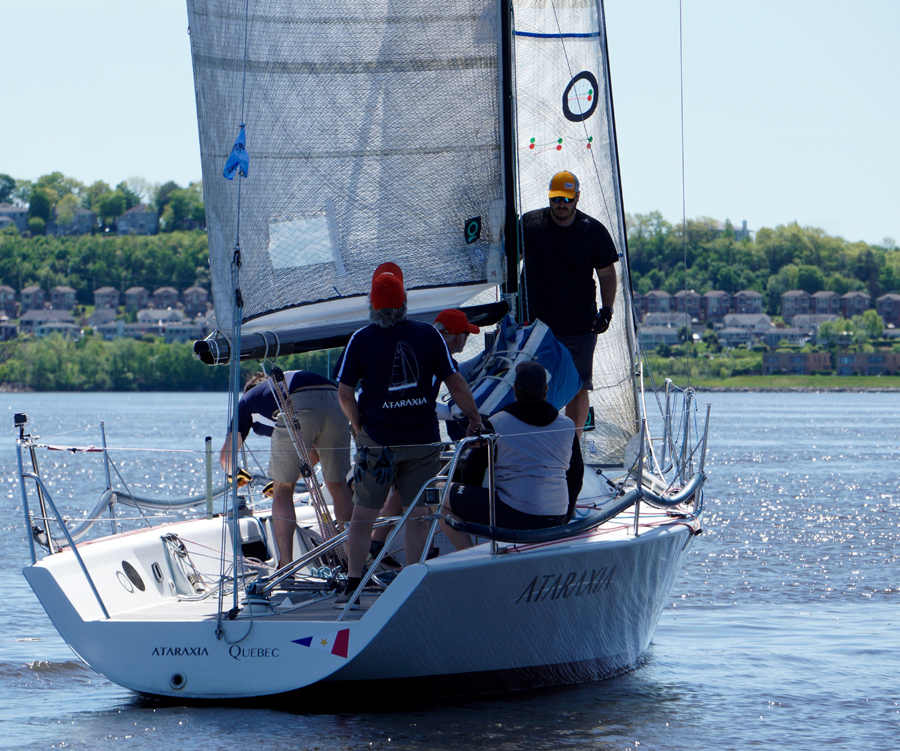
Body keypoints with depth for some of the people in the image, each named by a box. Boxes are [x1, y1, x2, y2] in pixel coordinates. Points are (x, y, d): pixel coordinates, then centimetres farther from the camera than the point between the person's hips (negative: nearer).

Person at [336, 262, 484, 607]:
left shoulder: (361, 340, -7)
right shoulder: (428, 334, -4)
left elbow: (344, 393, -6)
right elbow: (455, 384, -2)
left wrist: (358, 426, 9)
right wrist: (475, 418, 9)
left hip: (377, 441, -1)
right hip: (423, 439, 1)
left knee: (362, 516, 8)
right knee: (418, 516, 7)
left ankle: (352, 586, 8)